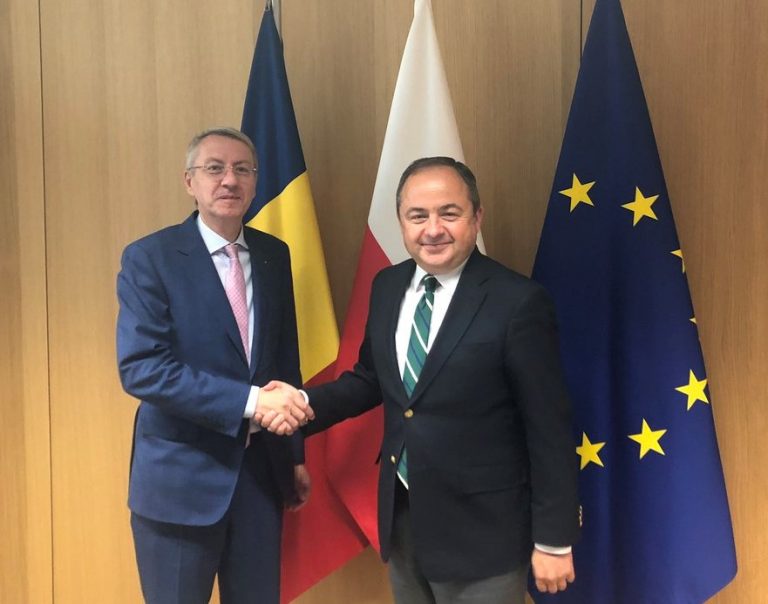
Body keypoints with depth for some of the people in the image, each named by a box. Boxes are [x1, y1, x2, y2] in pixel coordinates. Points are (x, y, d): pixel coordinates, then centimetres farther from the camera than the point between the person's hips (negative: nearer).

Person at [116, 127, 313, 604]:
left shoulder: (274, 255, 6)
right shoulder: (150, 258, -10)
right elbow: (141, 368, -19)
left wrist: (295, 454, 12)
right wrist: (249, 401, -25)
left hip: (261, 468, 5)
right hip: (180, 476, -4)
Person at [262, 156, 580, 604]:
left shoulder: (518, 302, -17)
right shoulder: (387, 287, 2)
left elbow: (550, 428, -14)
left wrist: (553, 539, -10)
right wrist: (307, 403, -5)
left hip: (481, 530, -5)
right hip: (401, 517, 6)